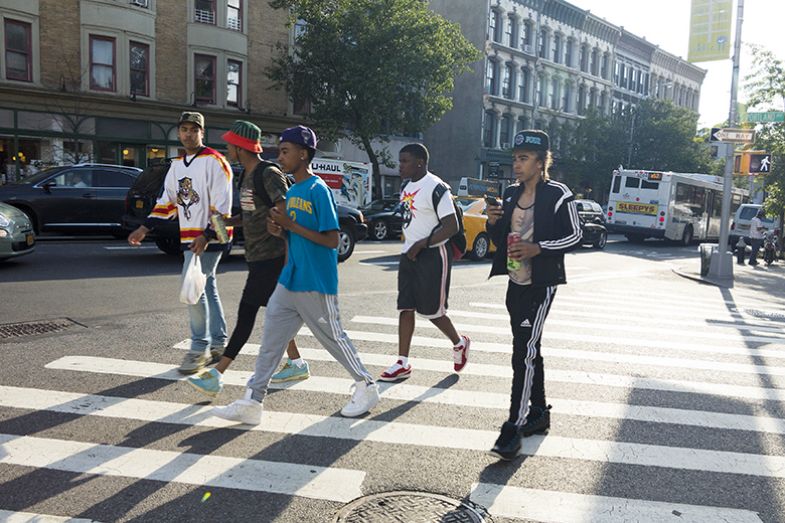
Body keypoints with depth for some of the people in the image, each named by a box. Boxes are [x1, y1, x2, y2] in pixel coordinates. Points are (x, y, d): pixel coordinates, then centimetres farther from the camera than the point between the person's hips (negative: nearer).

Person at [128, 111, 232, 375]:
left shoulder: (214, 161, -11)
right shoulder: (177, 165, 14)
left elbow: (222, 206, -16)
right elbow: (167, 201, 18)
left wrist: (206, 236, -22)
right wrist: (145, 228, 10)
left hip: (209, 238, -8)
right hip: (189, 238, 8)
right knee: (207, 288, 12)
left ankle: (199, 348, 0)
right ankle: (218, 344, 23)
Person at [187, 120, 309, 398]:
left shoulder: (269, 174, -16)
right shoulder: (246, 175, 14)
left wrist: (287, 260, -22)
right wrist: (224, 221, 4)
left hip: (270, 257, -10)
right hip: (257, 257, 10)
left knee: (246, 314, -7)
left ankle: (216, 376, -4)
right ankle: (297, 363, 26)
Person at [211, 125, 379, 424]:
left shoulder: (318, 190, -14)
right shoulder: (290, 192, 12)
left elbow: (332, 240, -18)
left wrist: (291, 225, -20)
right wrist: (280, 231, -1)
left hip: (316, 286, -8)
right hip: (288, 283, 8)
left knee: (333, 338, 7)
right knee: (271, 340, 7)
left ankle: (366, 387, 27)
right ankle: (252, 402, 13)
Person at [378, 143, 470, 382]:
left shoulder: (436, 187, -15)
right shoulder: (407, 187, 13)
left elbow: (452, 226, -20)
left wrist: (421, 244, -21)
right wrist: (409, 246, 17)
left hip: (432, 255, -8)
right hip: (409, 255, 8)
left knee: (431, 310, 0)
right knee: (405, 308, 5)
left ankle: (459, 343, 27)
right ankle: (403, 363, 11)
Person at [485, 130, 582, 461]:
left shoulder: (558, 195, -10)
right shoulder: (511, 194, 10)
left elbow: (575, 236, -8)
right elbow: (499, 238, 16)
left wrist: (538, 248, -20)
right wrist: (493, 222, -6)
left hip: (541, 285, -7)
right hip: (516, 283, 7)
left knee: (523, 352, -12)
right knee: (529, 350, 16)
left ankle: (514, 428, -6)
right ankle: (539, 413, 30)